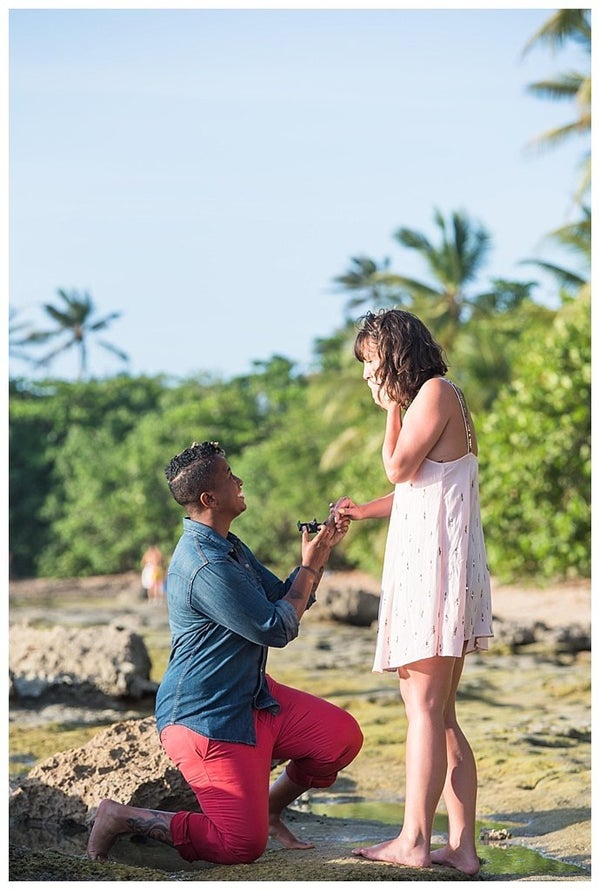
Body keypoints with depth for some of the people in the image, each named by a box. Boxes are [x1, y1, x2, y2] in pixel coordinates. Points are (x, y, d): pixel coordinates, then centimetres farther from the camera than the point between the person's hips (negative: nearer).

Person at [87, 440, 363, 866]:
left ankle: (269, 808, 20)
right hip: (205, 717, -10)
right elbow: (278, 629, -19)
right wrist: (309, 567, -7)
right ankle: (123, 818, 0)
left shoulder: (230, 547, 10)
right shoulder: (206, 567, -26)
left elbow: (284, 599, 18)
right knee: (242, 846, -12)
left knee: (343, 735, 1)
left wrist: (322, 551, 5)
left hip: (252, 699, 10)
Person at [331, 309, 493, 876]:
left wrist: (391, 408, 1)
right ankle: (462, 846, 5)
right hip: (423, 565, 10)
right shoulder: (435, 400, 23)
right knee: (439, 714, 6)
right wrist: (363, 512, 15)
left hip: (436, 562, -10)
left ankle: (414, 841, -10)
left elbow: (399, 469, -10)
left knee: (424, 707, -10)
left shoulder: (436, 391, -6)